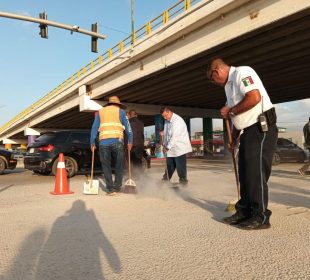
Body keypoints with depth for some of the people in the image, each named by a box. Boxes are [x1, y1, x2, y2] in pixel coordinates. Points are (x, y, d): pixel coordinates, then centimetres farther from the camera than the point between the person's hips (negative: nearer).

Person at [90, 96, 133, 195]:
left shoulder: (101, 111, 20)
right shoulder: (120, 111, 13)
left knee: (106, 166, 9)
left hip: (103, 142, 2)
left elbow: (94, 128, 15)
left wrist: (92, 142, 15)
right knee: (119, 165, 10)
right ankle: (117, 187, 12)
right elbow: (127, 126, 7)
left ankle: (111, 188, 5)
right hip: (117, 141, -2)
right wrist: (130, 141, 10)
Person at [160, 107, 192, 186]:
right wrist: (165, 145, 6)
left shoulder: (178, 120, -17)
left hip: (179, 148, -8)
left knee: (180, 167, -4)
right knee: (169, 166, 15)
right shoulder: (167, 121, 10)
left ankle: (183, 181, 8)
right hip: (170, 149, 8)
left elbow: (175, 136, -22)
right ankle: (165, 181, 25)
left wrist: (167, 147, -19)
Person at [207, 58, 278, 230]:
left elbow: (254, 98, -25)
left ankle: (261, 217, 2)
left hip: (261, 128, -10)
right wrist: (233, 139, 22)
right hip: (248, 132, 10)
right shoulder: (229, 85, 20)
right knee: (245, 172, 10)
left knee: (256, 173, -8)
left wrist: (230, 111, -12)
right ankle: (244, 212, 20)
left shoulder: (242, 72, -9)